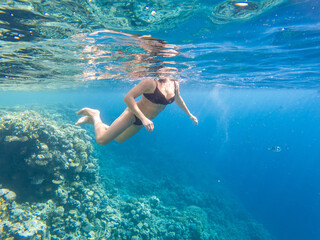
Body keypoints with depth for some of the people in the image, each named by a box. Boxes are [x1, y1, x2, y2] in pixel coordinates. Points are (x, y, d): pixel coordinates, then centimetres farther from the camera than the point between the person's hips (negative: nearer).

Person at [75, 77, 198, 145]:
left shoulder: (175, 84, -4)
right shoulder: (151, 82, -27)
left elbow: (178, 99, 17)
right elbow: (127, 98, -30)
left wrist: (189, 114, 24)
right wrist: (143, 119, -36)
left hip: (143, 120, 7)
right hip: (133, 113, -7)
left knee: (119, 139, 25)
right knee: (101, 140, -8)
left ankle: (91, 120, 39)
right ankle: (94, 115, 19)